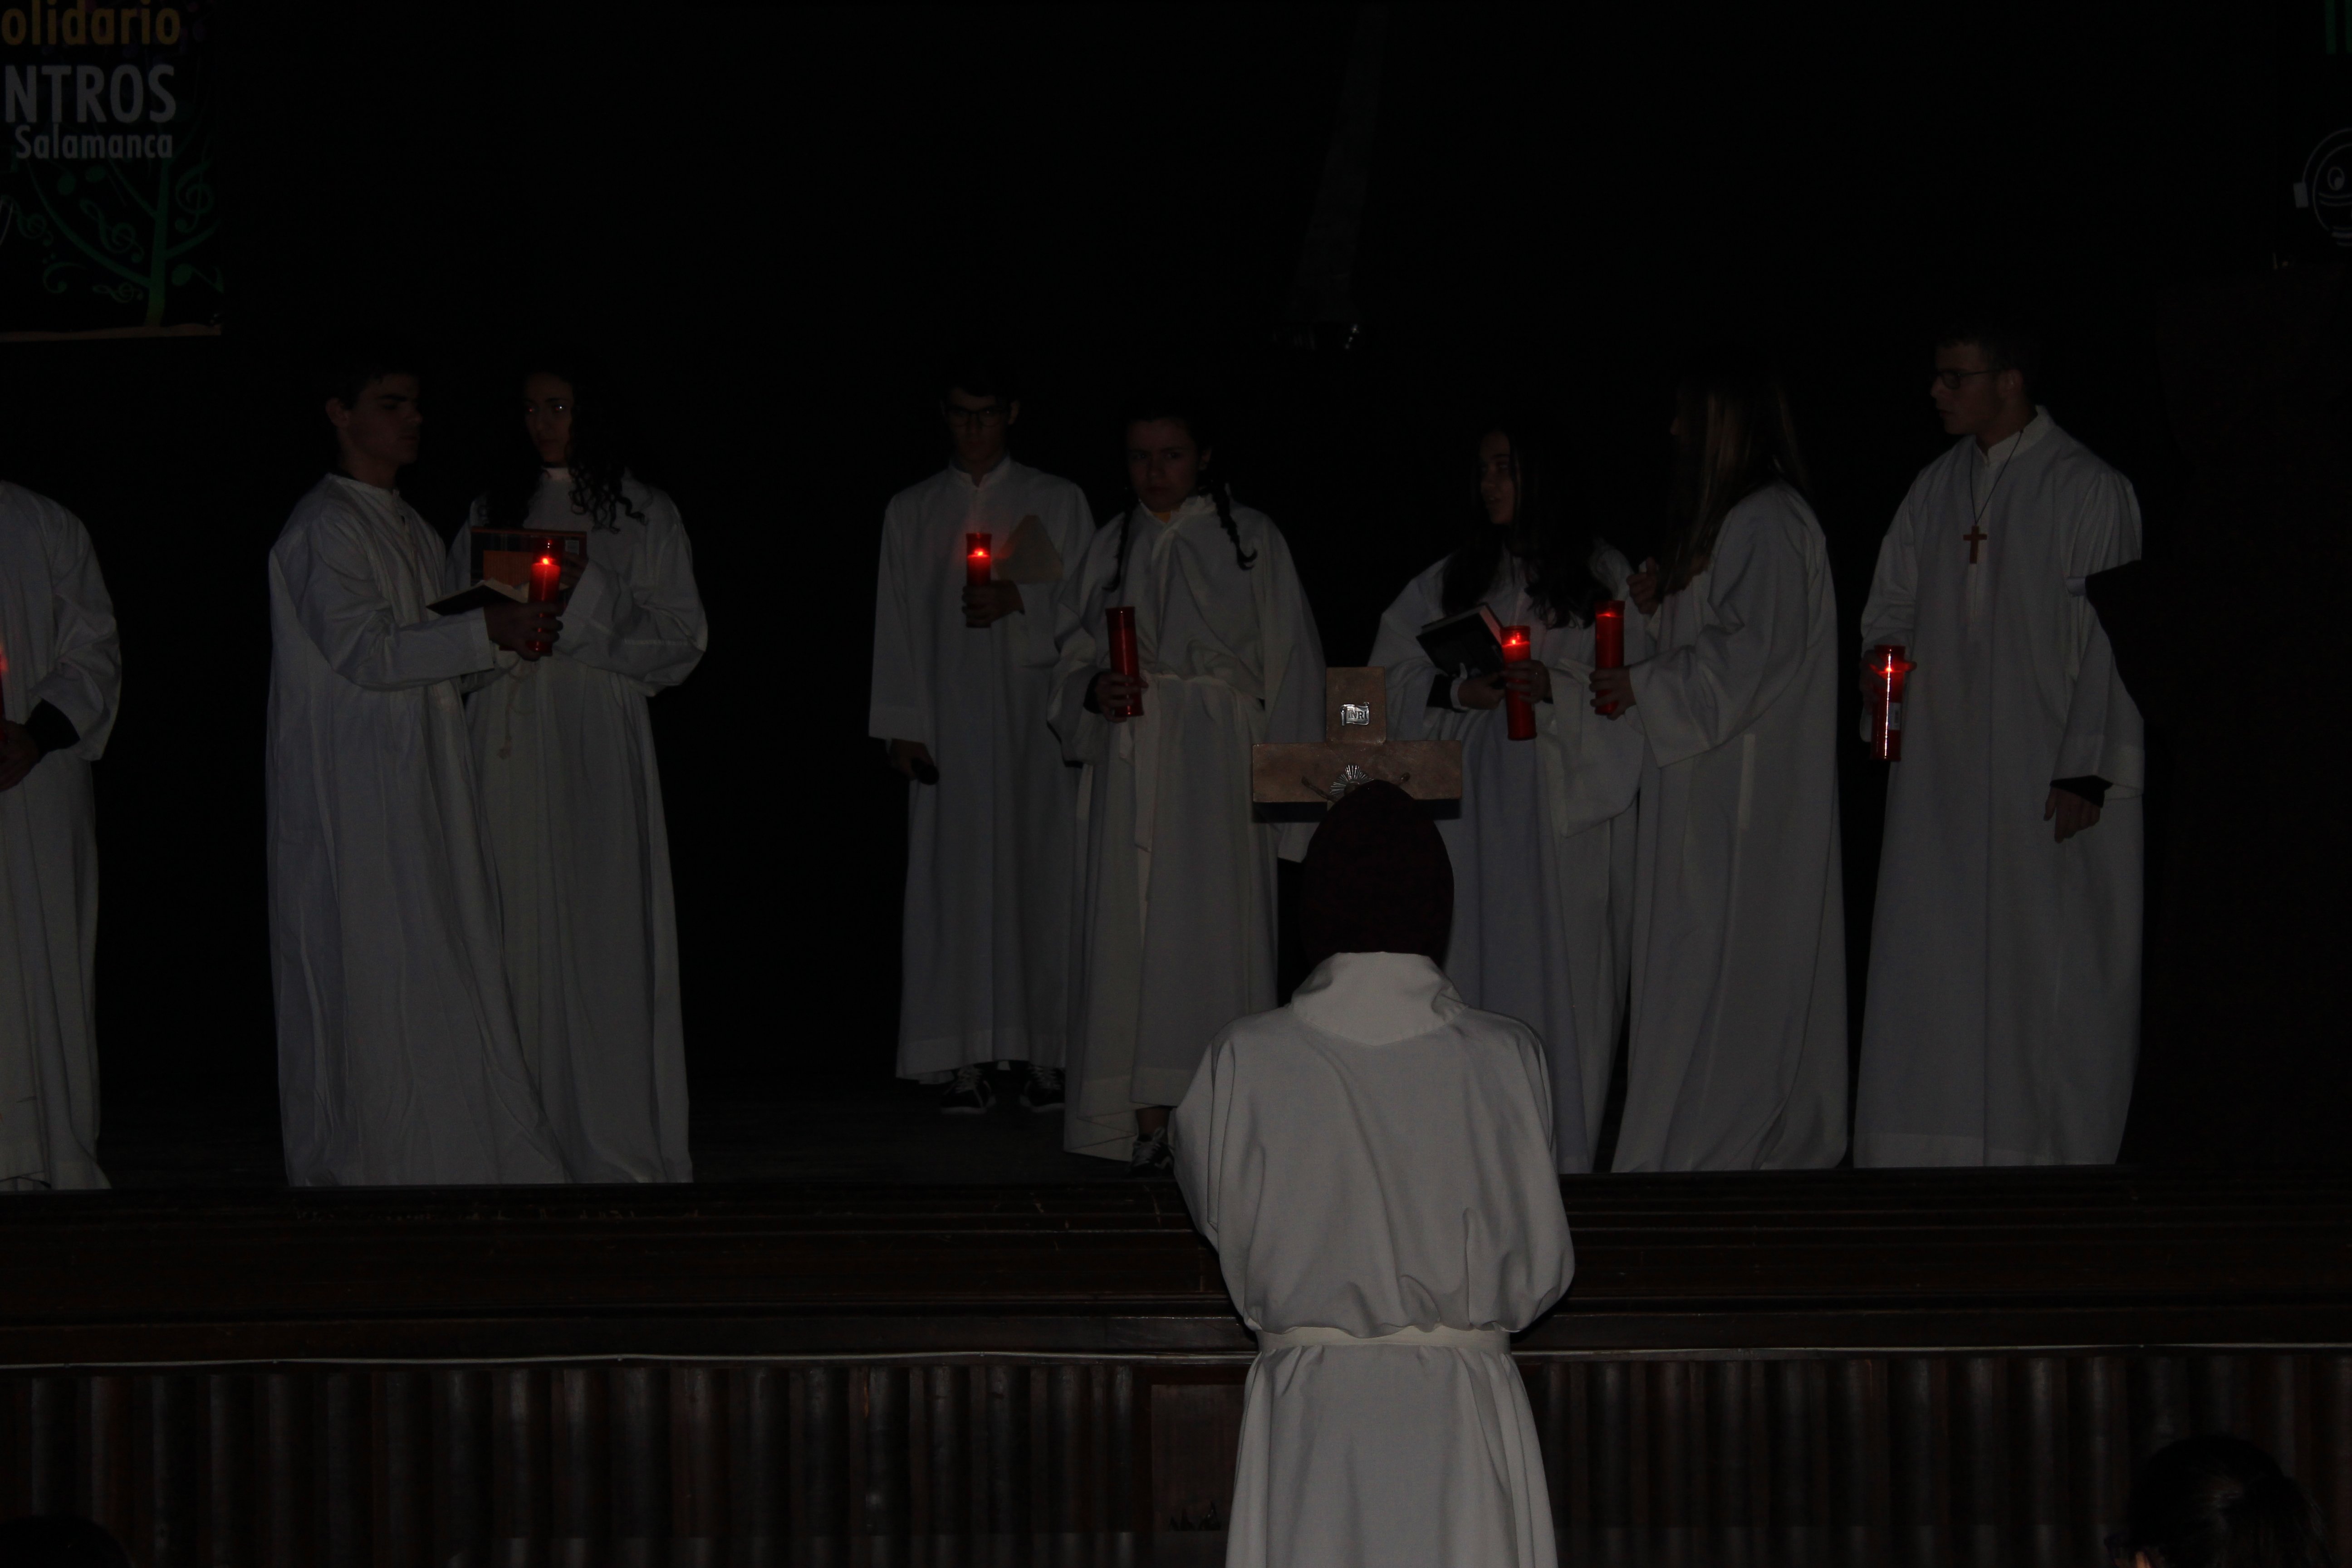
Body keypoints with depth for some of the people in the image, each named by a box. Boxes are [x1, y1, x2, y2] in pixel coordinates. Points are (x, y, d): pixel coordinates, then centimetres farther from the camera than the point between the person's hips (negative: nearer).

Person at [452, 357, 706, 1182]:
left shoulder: (639, 514, 6)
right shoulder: (493, 509, 16)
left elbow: (679, 636, 3)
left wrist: (580, 648, -8)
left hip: (598, 740, -3)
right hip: (509, 739, 3)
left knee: (599, 925, -6)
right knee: (520, 927, -1)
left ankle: (614, 1136, -4)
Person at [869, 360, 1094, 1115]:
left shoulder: (1058, 504, 10)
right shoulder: (911, 513, 12)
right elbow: (898, 623, 9)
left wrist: (1020, 598, -11)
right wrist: (901, 725, 0)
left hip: (1036, 713, 0)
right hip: (949, 721, 0)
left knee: (1041, 872, -5)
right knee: (956, 876, -5)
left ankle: (1045, 1056, -2)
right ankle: (966, 1062, -5)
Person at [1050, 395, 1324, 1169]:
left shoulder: (1250, 540, 6)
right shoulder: (1110, 548, 15)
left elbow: (1290, 664, 4)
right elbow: (1073, 655, 17)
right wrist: (1093, 691, -7)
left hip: (1219, 757, -3)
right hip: (1131, 755, 3)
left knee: (1212, 924, -10)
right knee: (1132, 924, -4)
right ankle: (1146, 1118, -4)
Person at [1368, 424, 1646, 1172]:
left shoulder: (1598, 571, 6)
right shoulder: (1453, 578, 15)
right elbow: (1392, 674, 12)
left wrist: (1556, 687, -16)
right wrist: (1457, 691, -6)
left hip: (1565, 790, -3)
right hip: (1473, 793, 3)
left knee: (1560, 959, -6)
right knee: (1477, 953, -2)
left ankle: (1563, 1135, -3)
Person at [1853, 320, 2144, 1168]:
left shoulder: (2089, 492, -5)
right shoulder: (1936, 489, 12)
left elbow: (2107, 643, -8)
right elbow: (1893, 601, 20)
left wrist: (2088, 771, -13)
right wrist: (1878, 657, -3)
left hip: (2044, 772, -5)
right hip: (1941, 774, 5)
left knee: (2046, 964, -3)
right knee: (1931, 956, 3)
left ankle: (2055, 1143, 5)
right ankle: (1944, 1136, 9)